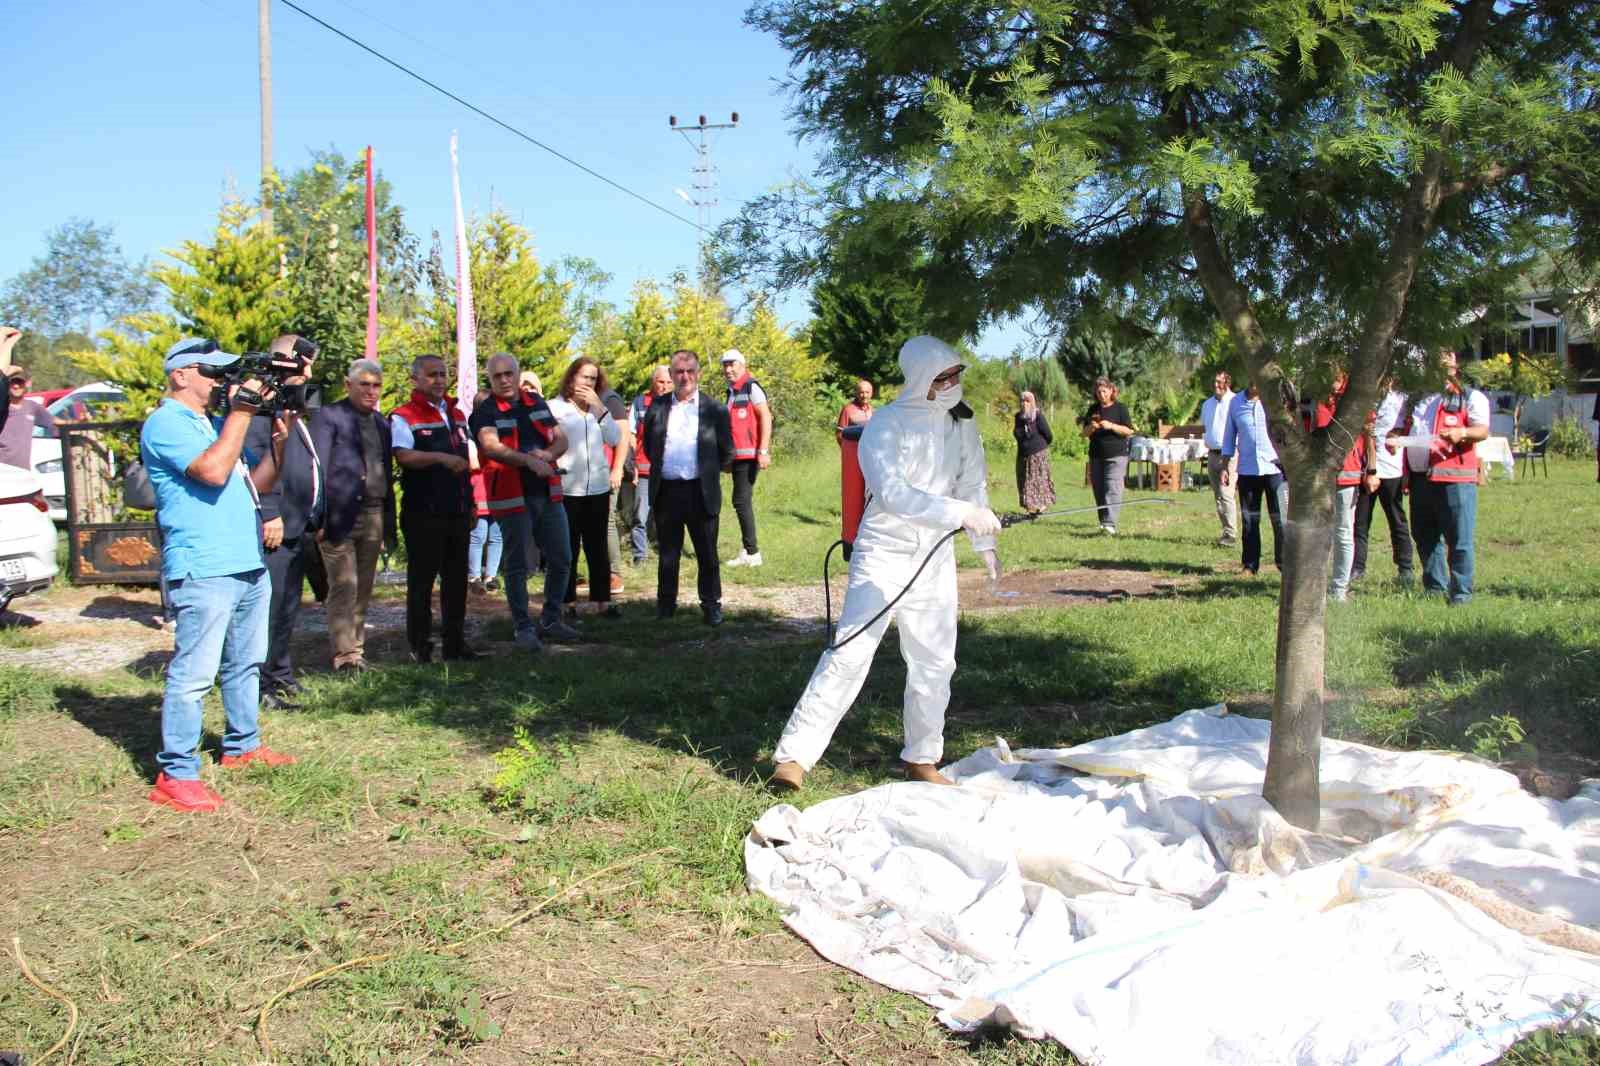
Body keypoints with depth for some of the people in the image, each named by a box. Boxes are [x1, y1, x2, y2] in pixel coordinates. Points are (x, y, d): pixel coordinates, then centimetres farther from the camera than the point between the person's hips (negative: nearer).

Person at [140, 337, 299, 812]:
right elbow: (213, 470, -22)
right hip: (203, 570, -9)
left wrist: (280, 437, 5)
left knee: (245, 663, 18)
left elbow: (256, 481, 20)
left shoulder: (216, 424, 20)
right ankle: (175, 774, -4)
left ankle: (242, 746, 31)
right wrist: (241, 412, -16)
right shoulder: (166, 424, -8)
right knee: (193, 673, -9)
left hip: (249, 564, 9)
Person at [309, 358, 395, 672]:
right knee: (344, 588, -5)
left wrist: (389, 526, 12)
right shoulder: (328, 416, 0)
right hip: (341, 515, -5)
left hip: (374, 516, 6)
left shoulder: (382, 423, 18)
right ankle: (345, 655, 0)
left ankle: (357, 649, 16)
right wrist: (319, 517, -13)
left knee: (363, 590, 9)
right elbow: (318, 468, -5)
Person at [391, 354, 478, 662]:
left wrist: (471, 504, 18)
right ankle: (419, 645, 9)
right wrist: (441, 457, -36)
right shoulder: (404, 416, -6)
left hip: (457, 513, 6)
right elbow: (404, 456, -23)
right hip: (424, 513, -6)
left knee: (456, 578, 11)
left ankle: (454, 642, 20)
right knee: (422, 579, 1)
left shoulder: (457, 415, 17)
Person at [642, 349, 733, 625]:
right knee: (667, 554, 12)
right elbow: (649, 446, 15)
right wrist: (661, 469, 11)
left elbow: (727, 453, 5)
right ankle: (665, 604, 22)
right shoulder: (657, 408, 5)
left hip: (701, 493, -2)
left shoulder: (714, 410, -1)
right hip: (666, 492, 2)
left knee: (707, 555, 6)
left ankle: (711, 604, 16)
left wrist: (707, 473, 8)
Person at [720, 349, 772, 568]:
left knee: (741, 501, -10)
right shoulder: (732, 392, 17)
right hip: (737, 455, 9)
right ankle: (747, 550, 18)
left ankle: (752, 552, -6)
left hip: (750, 455, -9)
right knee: (742, 501, 11)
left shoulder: (751, 388, -9)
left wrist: (764, 451, -21)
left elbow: (766, 418, -15)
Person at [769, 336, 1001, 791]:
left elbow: (972, 485, 13)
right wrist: (961, 513, -34)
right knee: (850, 652, -10)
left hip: (935, 557, 6)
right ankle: (794, 756, -5)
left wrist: (985, 545, 10)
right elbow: (893, 493, -27)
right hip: (883, 553, -6)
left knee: (935, 659, 9)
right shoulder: (885, 426, -16)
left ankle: (921, 759, 26)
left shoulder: (962, 422, 4)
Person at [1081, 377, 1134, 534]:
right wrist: (1091, 427, -10)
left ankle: (1110, 524, -22)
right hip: (1096, 456, 5)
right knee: (1099, 492, 5)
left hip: (1116, 456, -5)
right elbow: (1085, 433, 12)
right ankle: (1104, 522, 14)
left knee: (1112, 490, -14)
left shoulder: (1120, 408, 1)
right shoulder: (1093, 409, 12)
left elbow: (1129, 431, -4)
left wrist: (1111, 426, -18)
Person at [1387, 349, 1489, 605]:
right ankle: (1434, 588, 22)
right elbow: (1401, 428, 25)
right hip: (1420, 478, 6)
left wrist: (1462, 433, -27)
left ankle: (1461, 593, -1)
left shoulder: (1471, 397, 7)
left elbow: (1483, 430, -5)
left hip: (1454, 478, -6)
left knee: (1459, 539, -6)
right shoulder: (1417, 399, 22)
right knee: (1425, 537, 12)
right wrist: (1393, 438, 1)